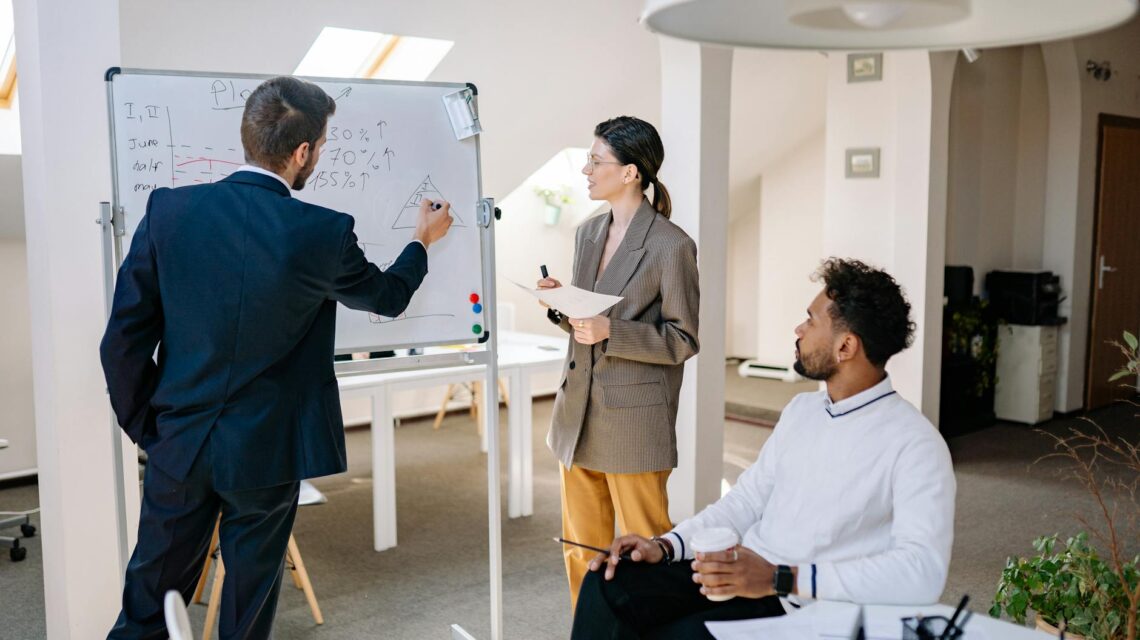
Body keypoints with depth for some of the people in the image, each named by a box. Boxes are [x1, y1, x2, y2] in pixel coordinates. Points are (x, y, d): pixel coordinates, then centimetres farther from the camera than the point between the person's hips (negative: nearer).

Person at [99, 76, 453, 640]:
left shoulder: (169, 210, -8)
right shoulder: (323, 233, -15)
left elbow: (123, 339, -5)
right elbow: (387, 296, 6)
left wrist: (146, 429, 9)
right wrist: (422, 241, 25)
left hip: (179, 447, 3)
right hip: (265, 455, -2)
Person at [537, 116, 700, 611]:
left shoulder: (671, 245, -13)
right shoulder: (589, 232, 9)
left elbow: (683, 340, -10)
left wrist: (611, 332, -22)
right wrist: (561, 306, -5)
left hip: (634, 420, -7)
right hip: (579, 413, 7)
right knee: (581, 548, 16)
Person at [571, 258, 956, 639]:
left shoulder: (914, 443, -11)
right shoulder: (801, 409, 14)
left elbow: (924, 571, -22)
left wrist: (782, 579, -28)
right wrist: (666, 545, -1)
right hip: (740, 576, 7)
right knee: (608, 585, -15)